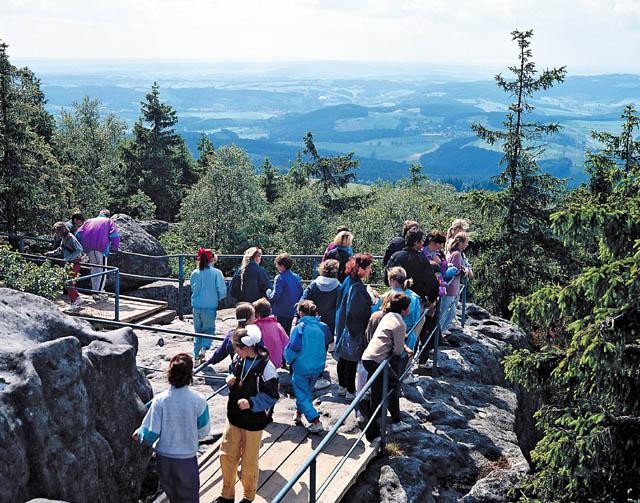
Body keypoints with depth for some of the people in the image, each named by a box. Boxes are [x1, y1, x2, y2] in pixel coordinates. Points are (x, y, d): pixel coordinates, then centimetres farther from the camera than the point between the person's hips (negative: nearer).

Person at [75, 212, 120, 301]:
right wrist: (115, 248, 1)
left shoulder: (89, 221, 28)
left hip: (88, 248, 5)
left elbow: (79, 233, 17)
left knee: (94, 269, 15)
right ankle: (98, 293, -11)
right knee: (102, 270, -3)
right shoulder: (109, 221, 15)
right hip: (101, 247, -5)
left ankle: (95, 290, 21)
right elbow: (114, 234, -2)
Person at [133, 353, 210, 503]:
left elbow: (151, 434, -13)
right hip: (187, 458, -2)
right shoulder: (198, 400, -17)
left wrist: (139, 434, 9)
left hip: (163, 457, 2)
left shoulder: (159, 400, -16)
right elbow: (203, 431, -5)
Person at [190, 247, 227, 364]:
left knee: (198, 331, 16)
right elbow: (222, 291, -9)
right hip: (210, 306, -3)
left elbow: (193, 288, 12)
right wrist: (217, 298, 9)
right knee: (209, 329, 11)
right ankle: (204, 348, -14)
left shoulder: (195, 273, 0)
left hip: (196, 306, 3)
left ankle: (196, 354, 15)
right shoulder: (216, 272, -9)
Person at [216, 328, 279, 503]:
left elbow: (272, 397, -16)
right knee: (227, 455, 13)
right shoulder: (238, 359, -3)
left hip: (253, 421, -6)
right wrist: (230, 381, -7)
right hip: (234, 417, 6)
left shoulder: (266, 367, -22)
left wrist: (251, 402, -28)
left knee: (249, 461, 10)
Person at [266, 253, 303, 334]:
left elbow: (275, 296, -20)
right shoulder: (297, 277, 4)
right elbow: (301, 295, 9)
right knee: (289, 334, 14)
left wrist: (268, 292, -2)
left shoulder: (280, 278, -16)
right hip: (293, 312, 7)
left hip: (282, 313, -6)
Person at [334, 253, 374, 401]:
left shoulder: (348, 281, 3)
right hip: (355, 330, -9)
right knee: (352, 361, 2)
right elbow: (359, 313, -25)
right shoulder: (357, 288, -26)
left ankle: (342, 387, 33)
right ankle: (350, 392, 13)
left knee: (343, 358, 19)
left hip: (343, 327, 9)